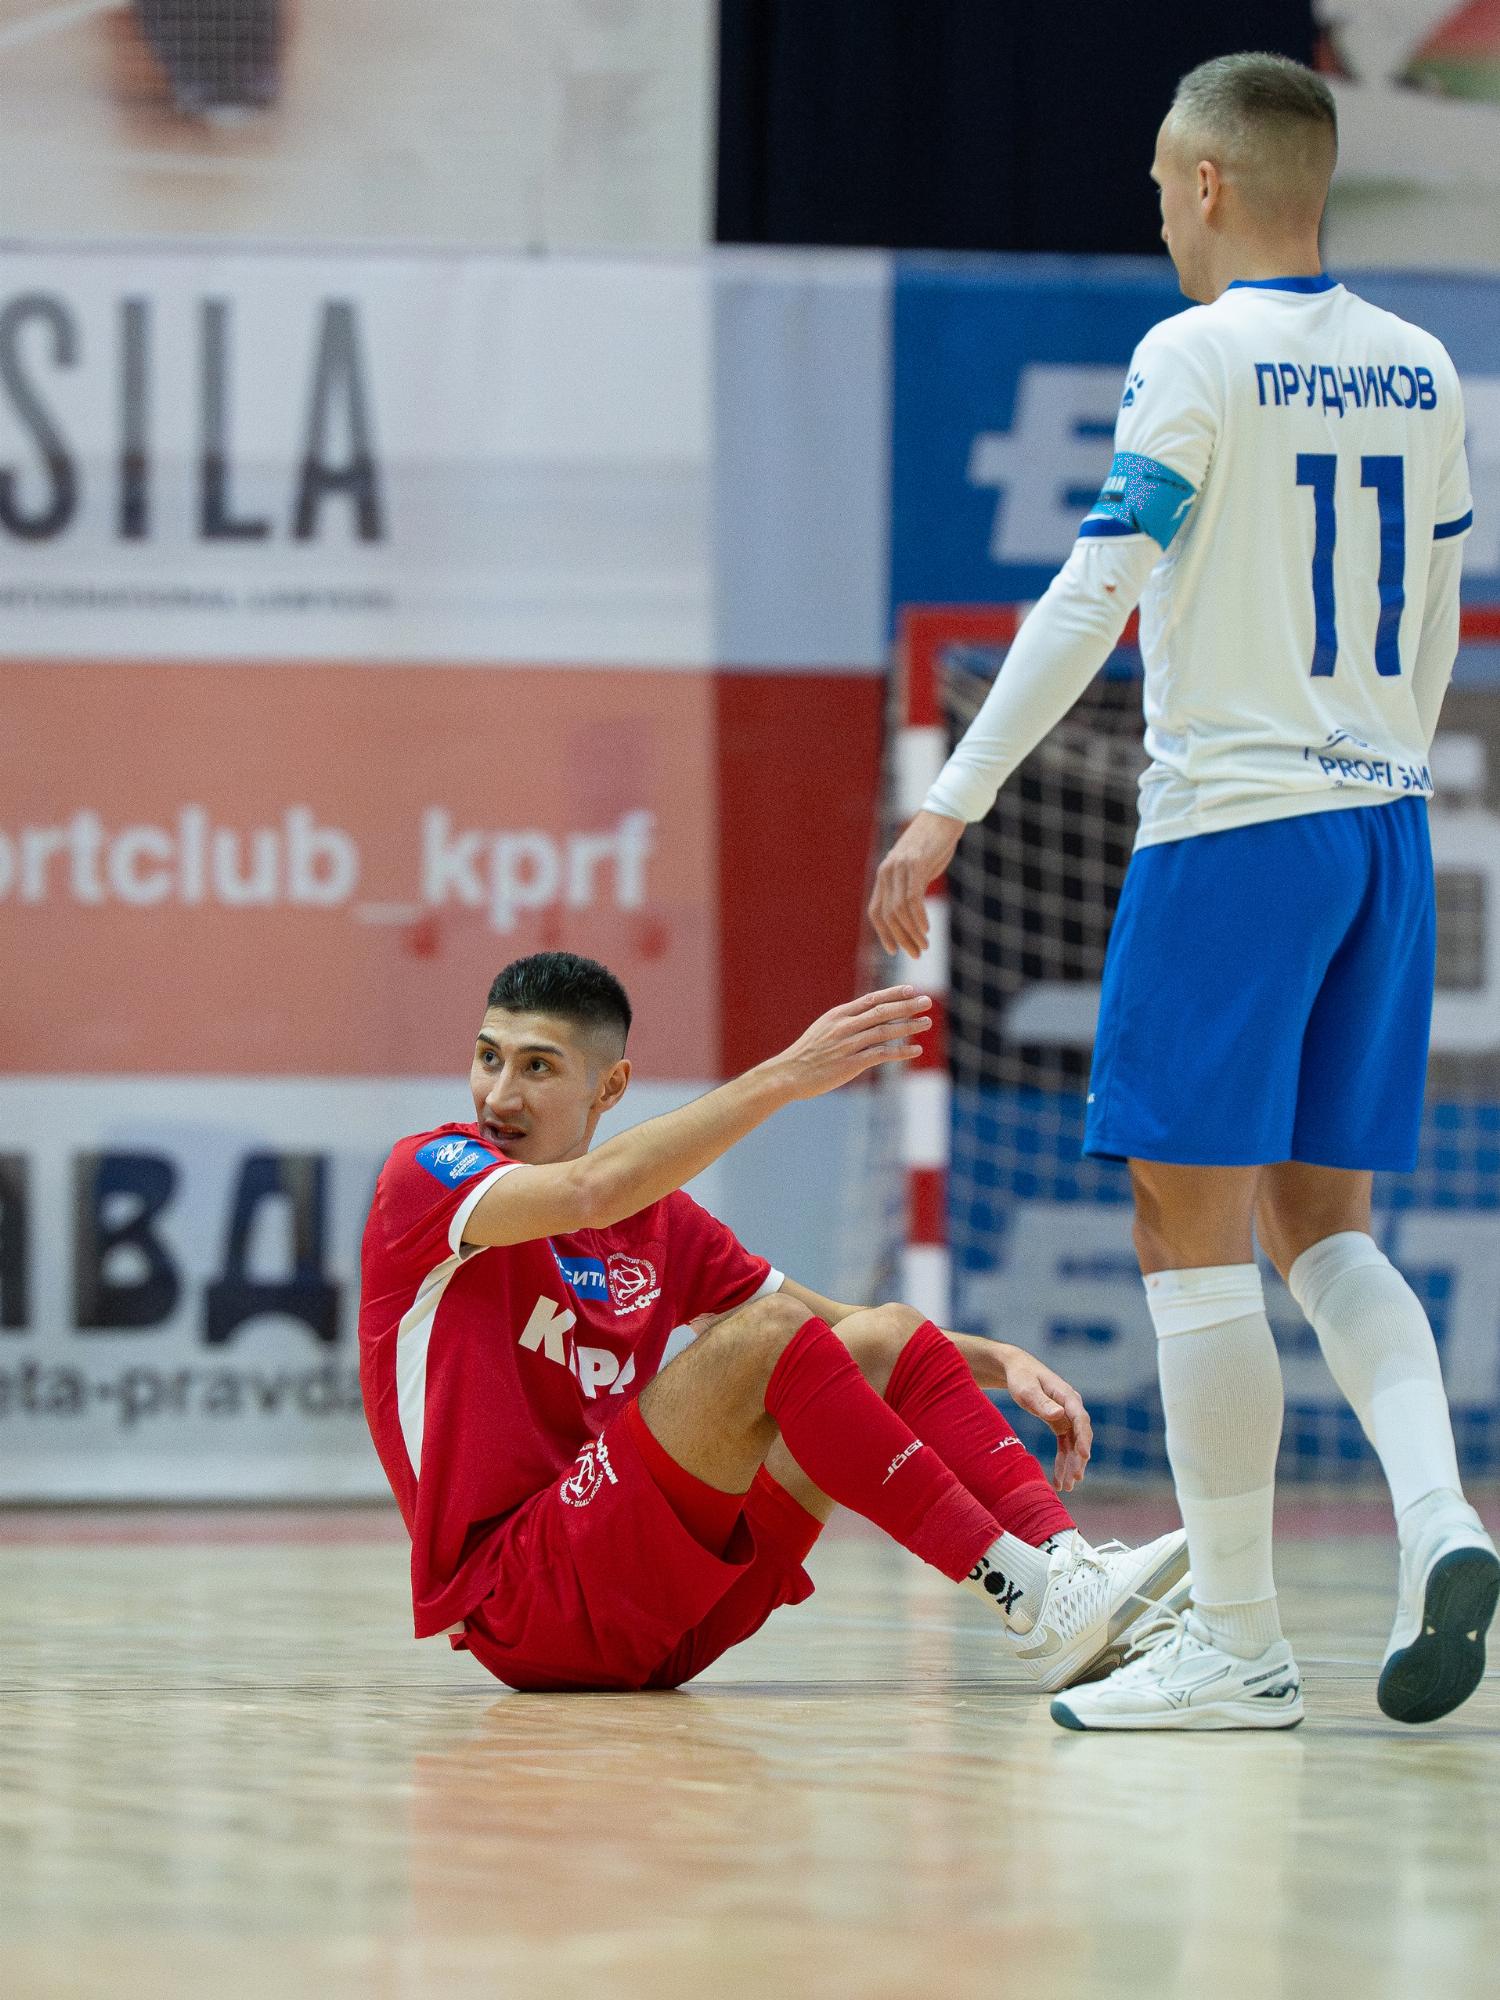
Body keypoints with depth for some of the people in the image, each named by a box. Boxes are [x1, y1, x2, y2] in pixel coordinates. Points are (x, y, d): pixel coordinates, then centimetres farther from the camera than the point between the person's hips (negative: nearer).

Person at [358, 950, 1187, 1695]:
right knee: (764, 1336, -24)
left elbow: (831, 1325, 19)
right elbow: (592, 1193, -24)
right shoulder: (426, 1174, -4)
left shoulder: (654, 1216, 17)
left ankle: (1065, 1566, -25)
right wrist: (784, 1075, -26)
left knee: (888, 1338, -3)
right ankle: (1030, 1607, -30)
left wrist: (996, 1361, 1)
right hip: (510, 1599, -7)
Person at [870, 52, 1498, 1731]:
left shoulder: (1196, 357, -9)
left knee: (1192, 1230, -1)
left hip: (1232, 830, -7)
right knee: (1320, 1224, 14)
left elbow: (1092, 598, -16)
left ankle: (1236, 1643, 0)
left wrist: (950, 807, -16)